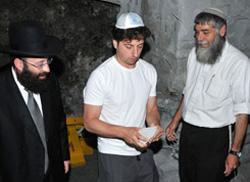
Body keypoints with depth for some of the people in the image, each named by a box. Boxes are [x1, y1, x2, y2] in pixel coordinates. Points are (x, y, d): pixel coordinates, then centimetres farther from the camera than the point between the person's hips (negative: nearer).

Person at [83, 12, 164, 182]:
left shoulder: (149, 71, -2)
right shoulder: (100, 75, -18)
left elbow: (151, 108, 8)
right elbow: (90, 121, -14)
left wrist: (155, 125, -14)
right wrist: (124, 132, -27)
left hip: (143, 151, 5)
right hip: (114, 155, -5)